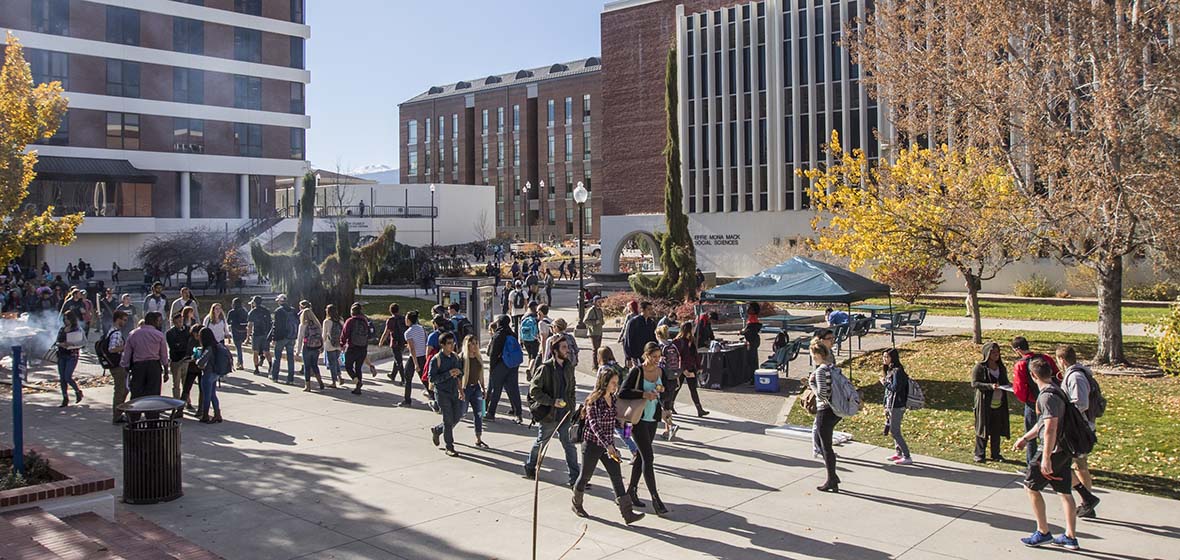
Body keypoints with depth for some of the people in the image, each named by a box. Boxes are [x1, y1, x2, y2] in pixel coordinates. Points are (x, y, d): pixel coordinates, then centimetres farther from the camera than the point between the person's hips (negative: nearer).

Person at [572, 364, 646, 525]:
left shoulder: (612, 399, 3)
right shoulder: (593, 401, -18)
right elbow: (594, 425, -26)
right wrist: (608, 445, -33)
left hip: (608, 444, 6)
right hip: (592, 444, -5)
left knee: (617, 477, -3)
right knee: (586, 476, 11)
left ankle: (627, 514, -6)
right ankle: (576, 503, 37)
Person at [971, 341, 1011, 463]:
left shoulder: (1002, 368, 12)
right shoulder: (980, 367, -6)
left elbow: (1006, 382, 23)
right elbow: (974, 383, -13)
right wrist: (990, 386, -25)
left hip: (999, 404, 5)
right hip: (984, 404, -5)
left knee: (997, 430, 8)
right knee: (983, 428, 1)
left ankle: (995, 454, 20)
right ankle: (979, 454, 10)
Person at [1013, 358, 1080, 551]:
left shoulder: (1047, 396, -20)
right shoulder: (1057, 390, 12)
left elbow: (1050, 428, -26)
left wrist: (1046, 459, -25)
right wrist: (1025, 438, 29)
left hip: (1053, 450, -9)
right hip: (1065, 450, 9)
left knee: (1031, 487, 5)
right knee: (1064, 492, 13)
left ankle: (1043, 533, 11)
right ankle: (1070, 537, 19)